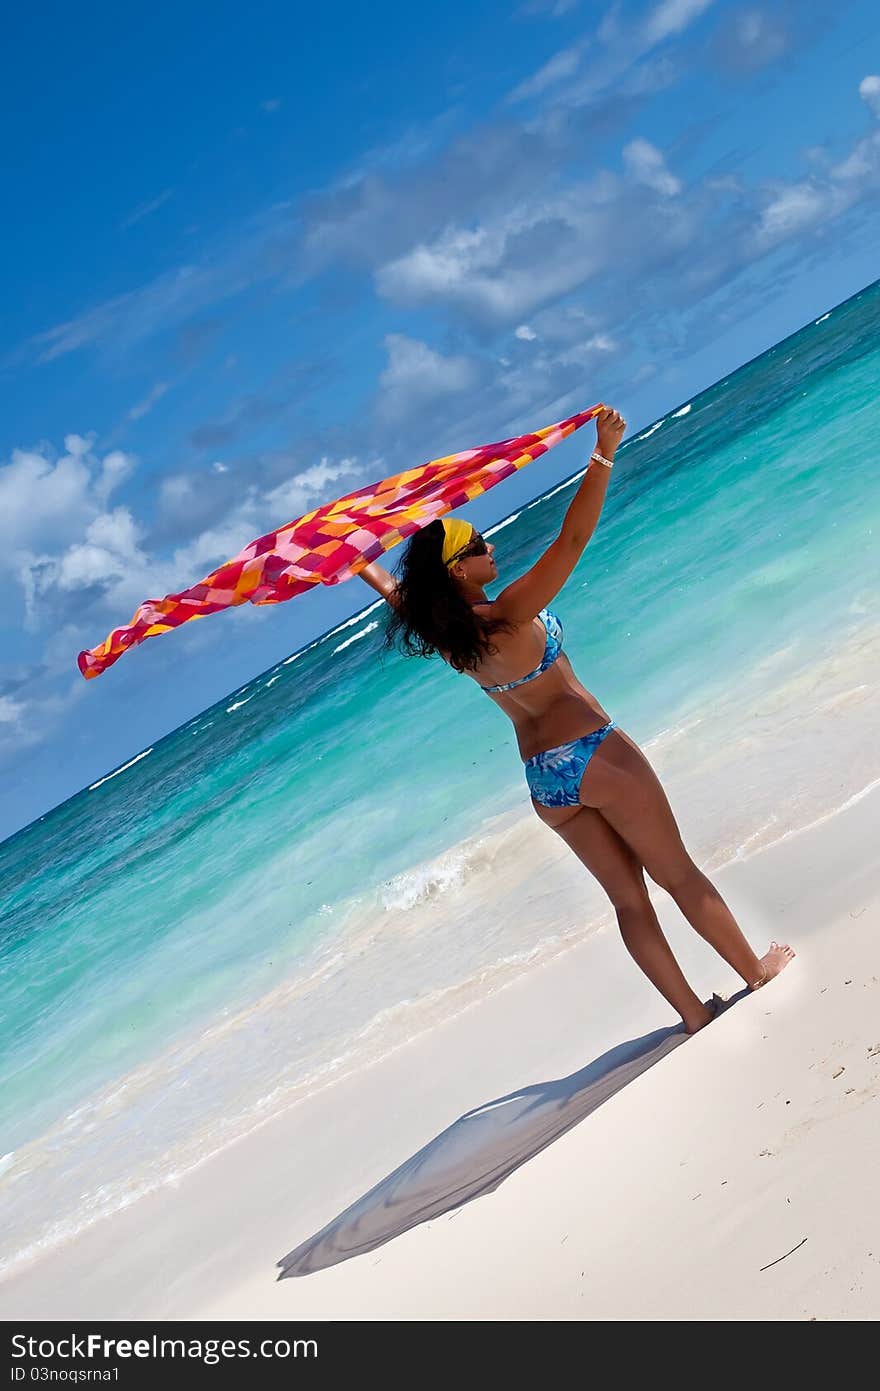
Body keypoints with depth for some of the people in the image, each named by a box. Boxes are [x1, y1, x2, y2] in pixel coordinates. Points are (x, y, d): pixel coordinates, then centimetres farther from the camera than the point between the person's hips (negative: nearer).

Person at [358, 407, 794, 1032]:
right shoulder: (508, 616, -21)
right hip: (593, 754, -7)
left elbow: (389, 585, 19)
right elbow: (571, 541, -29)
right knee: (681, 876, 9)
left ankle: (695, 1014, 17)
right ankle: (759, 973, 24)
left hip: (544, 780, 7)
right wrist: (604, 456, -31)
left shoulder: (438, 629, -1)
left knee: (628, 895, 13)